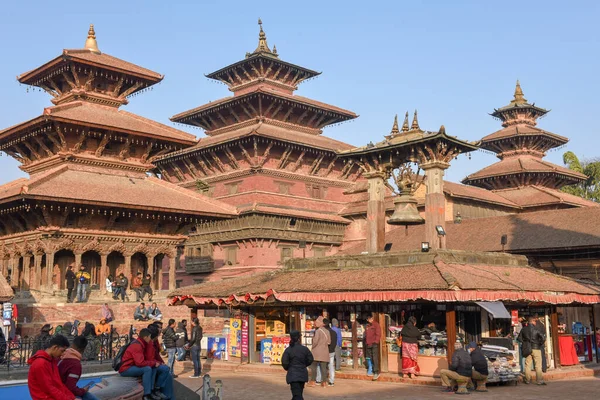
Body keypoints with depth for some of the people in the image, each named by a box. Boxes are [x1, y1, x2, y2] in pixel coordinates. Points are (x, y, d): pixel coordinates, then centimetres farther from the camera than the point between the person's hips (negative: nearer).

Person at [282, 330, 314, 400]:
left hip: (293, 374, -4)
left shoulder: (288, 350, -10)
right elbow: (310, 360, 5)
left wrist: (287, 368, 10)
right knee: (299, 393, 19)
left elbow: (284, 362, -11)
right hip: (303, 374, 4)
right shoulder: (305, 349, -2)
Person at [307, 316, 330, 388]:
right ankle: (324, 382, 6)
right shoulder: (327, 331, 5)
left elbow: (315, 341, -14)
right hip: (325, 352, 5)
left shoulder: (318, 331, -12)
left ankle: (312, 381, 5)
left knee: (314, 367, 4)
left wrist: (313, 347, 2)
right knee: (323, 367, 6)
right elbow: (329, 341, 7)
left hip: (317, 351, -5)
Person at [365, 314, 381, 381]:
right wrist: (366, 342, 15)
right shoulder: (368, 325, 17)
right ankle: (371, 370, 22)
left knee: (375, 358, -11)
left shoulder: (376, 324, -4)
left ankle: (376, 372, -12)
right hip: (368, 344, 7)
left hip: (374, 344, -7)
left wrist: (376, 341, -17)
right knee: (369, 358, 11)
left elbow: (378, 334, -10)